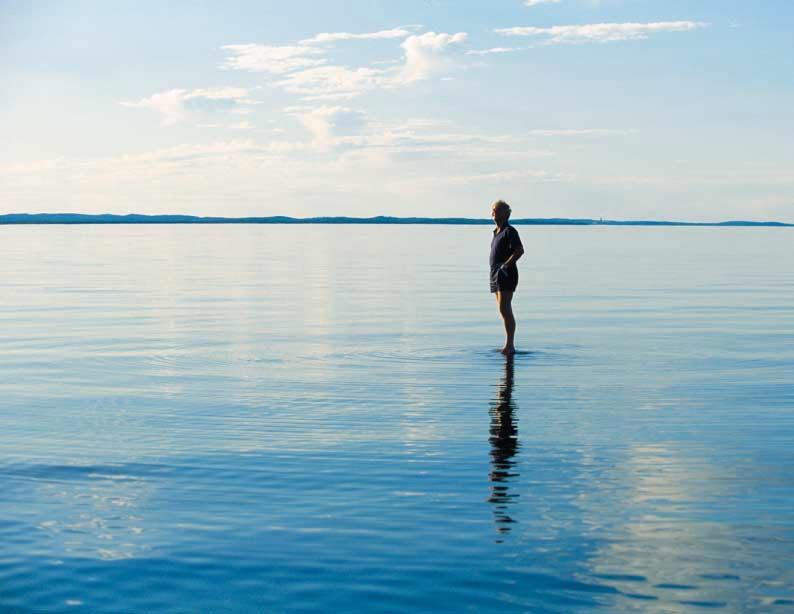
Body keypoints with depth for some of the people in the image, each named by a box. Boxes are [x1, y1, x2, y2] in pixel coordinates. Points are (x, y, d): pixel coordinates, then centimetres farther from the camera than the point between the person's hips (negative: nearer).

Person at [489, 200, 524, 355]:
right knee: (504, 310, 11)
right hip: (496, 274, 10)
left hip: (506, 275, -10)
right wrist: (496, 270, 16)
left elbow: (520, 250, -21)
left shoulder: (509, 231, -9)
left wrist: (506, 265, -22)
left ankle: (510, 345, -15)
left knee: (505, 309, -15)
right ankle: (509, 346, 15)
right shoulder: (496, 232, 18)